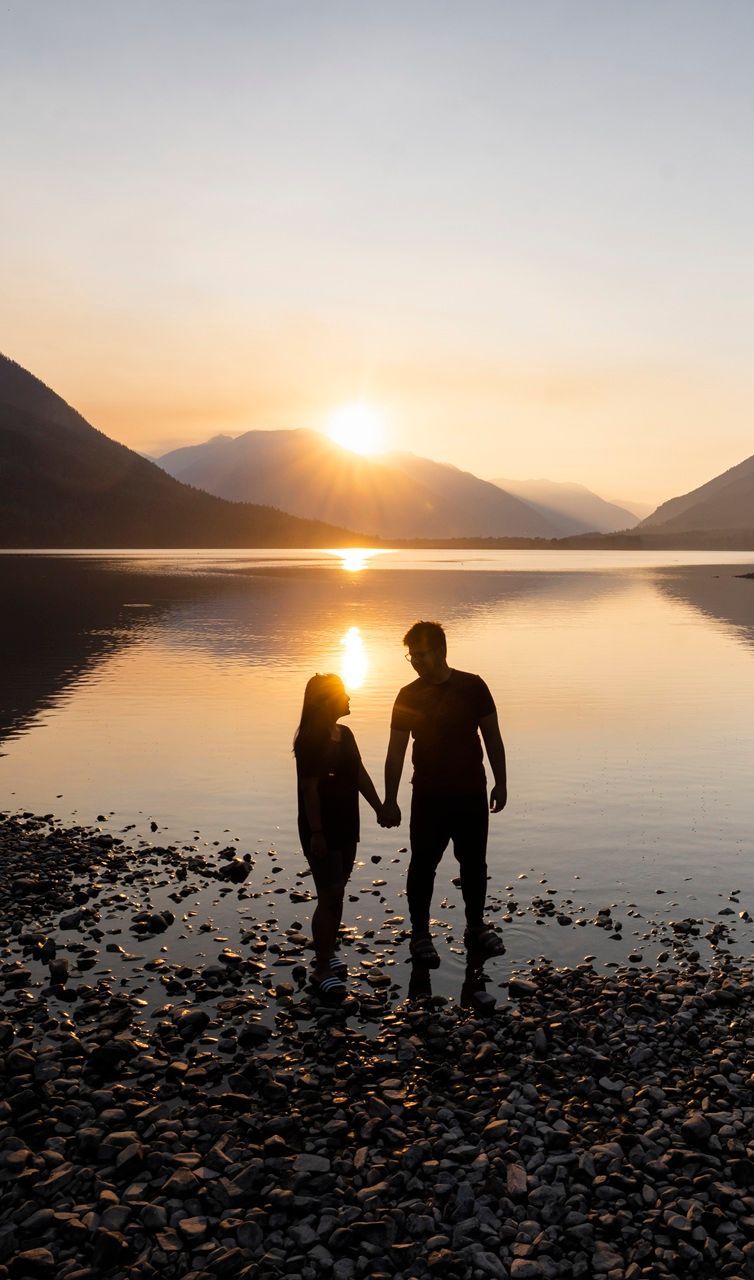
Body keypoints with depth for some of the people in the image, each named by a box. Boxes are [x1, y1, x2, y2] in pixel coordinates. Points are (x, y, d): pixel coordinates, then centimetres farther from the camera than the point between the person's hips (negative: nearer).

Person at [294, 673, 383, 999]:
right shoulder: (310, 740, -17)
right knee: (329, 898, -6)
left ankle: (327, 955, 30)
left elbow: (360, 775, 16)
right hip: (322, 832, -9)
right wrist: (316, 833, -21)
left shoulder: (345, 735, 9)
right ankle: (323, 970, 4)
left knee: (337, 894, 16)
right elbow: (309, 788, -20)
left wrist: (379, 808, 14)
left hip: (346, 828, 9)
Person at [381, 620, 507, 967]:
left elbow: (492, 737, 4)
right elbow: (396, 752, -3)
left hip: (472, 793, 1)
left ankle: (476, 928, 29)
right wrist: (390, 800, -6)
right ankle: (420, 934, 18)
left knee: (474, 863, 11)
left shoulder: (472, 687, -3)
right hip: (428, 796, -1)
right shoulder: (409, 696, -4)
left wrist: (500, 783, 2)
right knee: (423, 864, 5)